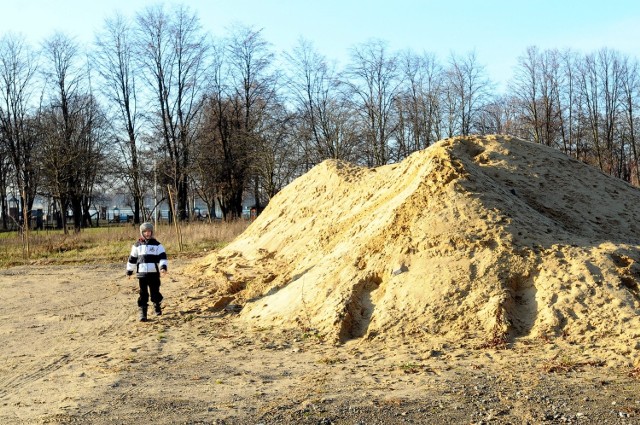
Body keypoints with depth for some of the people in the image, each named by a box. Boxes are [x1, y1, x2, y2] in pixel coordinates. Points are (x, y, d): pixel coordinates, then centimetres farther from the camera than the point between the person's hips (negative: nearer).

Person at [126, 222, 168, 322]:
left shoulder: (157, 245, 4)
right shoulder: (137, 245, 8)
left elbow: (162, 257, -4)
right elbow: (132, 258, 15)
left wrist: (163, 267, -20)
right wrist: (129, 271, 17)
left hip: (154, 273, -1)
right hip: (142, 273, 1)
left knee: (155, 292, 6)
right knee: (143, 294, -2)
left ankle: (157, 306, 32)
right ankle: (142, 313, 1)